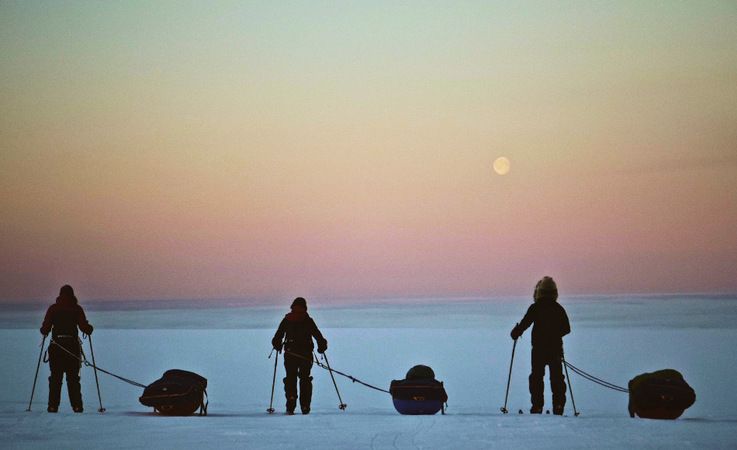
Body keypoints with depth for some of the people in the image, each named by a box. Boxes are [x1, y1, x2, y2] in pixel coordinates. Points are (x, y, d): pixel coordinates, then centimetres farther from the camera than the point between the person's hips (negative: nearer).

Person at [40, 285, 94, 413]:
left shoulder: (53, 308, 4)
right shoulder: (77, 309, 2)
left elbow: (45, 328, -1)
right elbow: (84, 327, -5)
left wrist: (44, 331, 21)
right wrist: (90, 329, 16)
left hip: (56, 346, 0)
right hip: (72, 346, 0)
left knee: (55, 378, 7)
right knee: (73, 378, 6)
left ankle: (53, 406, 3)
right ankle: (77, 406, 1)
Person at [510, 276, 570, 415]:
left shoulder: (535, 307, -6)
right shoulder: (559, 308, 5)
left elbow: (525, 323, -13)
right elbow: (567, 328, 9)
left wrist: (515, 333, 5)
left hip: (539, 349, -3)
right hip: (556, 349, 3)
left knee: (537, 377, 3)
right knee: (557, 377, 8)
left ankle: (537, 405, -3)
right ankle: (558, 406, 4)